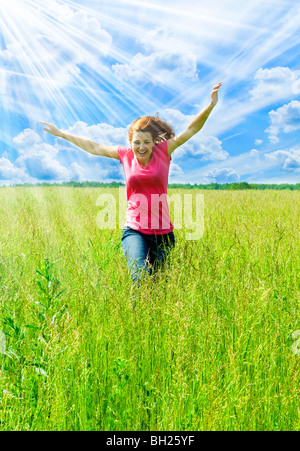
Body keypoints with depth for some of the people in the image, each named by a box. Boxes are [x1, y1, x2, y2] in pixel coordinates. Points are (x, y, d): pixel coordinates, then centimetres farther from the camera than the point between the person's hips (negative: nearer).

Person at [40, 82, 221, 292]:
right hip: (134, 231, 0)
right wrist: (61, 134, 23)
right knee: (141, 278, -22)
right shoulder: (125, 155, 6)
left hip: (163, 233, 0)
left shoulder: (163, 151, 2)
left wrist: (211, 105, -14)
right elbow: (94, 147, 17)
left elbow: (191, 130, -2)